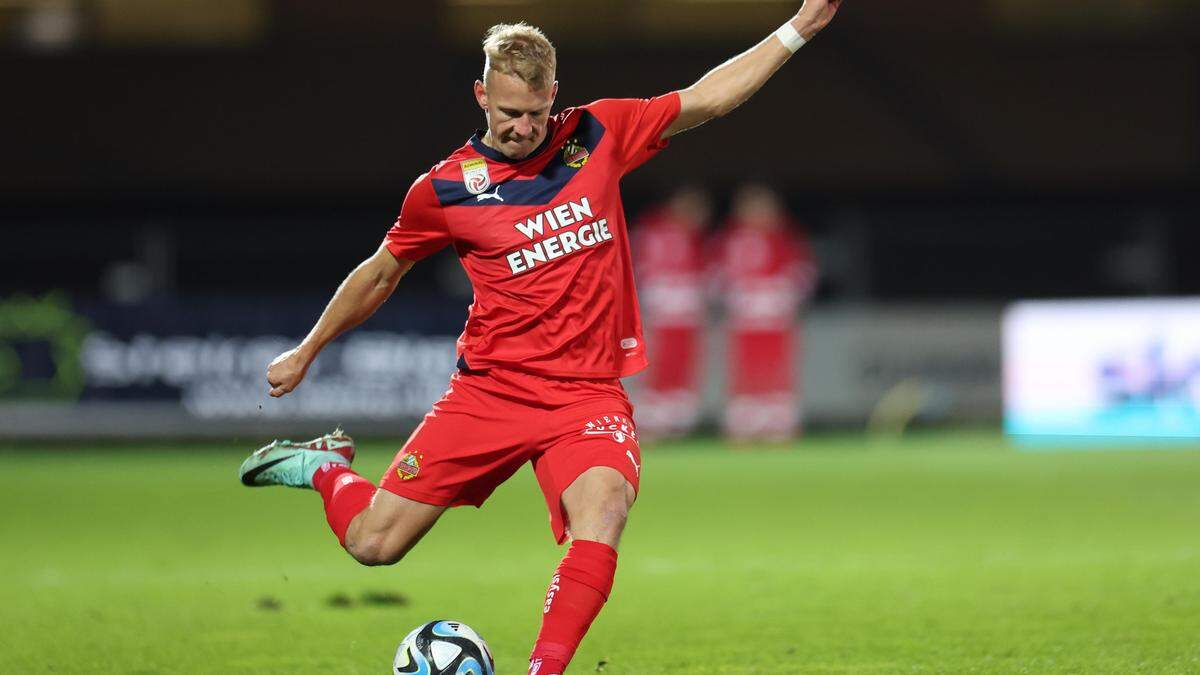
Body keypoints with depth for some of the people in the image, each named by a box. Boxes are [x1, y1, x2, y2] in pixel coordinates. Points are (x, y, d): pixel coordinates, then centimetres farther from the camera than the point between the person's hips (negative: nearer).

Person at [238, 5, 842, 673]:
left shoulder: (597, 135, 2)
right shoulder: (445, 188, -2)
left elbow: (705, 99, 10)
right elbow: (380, 275, 14)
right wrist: (306, 352, 23)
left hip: (588, 397, 0)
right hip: (489, 389, 0)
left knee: (600, 520, -30)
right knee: (373, 542, 0)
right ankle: (327, 467, 33)